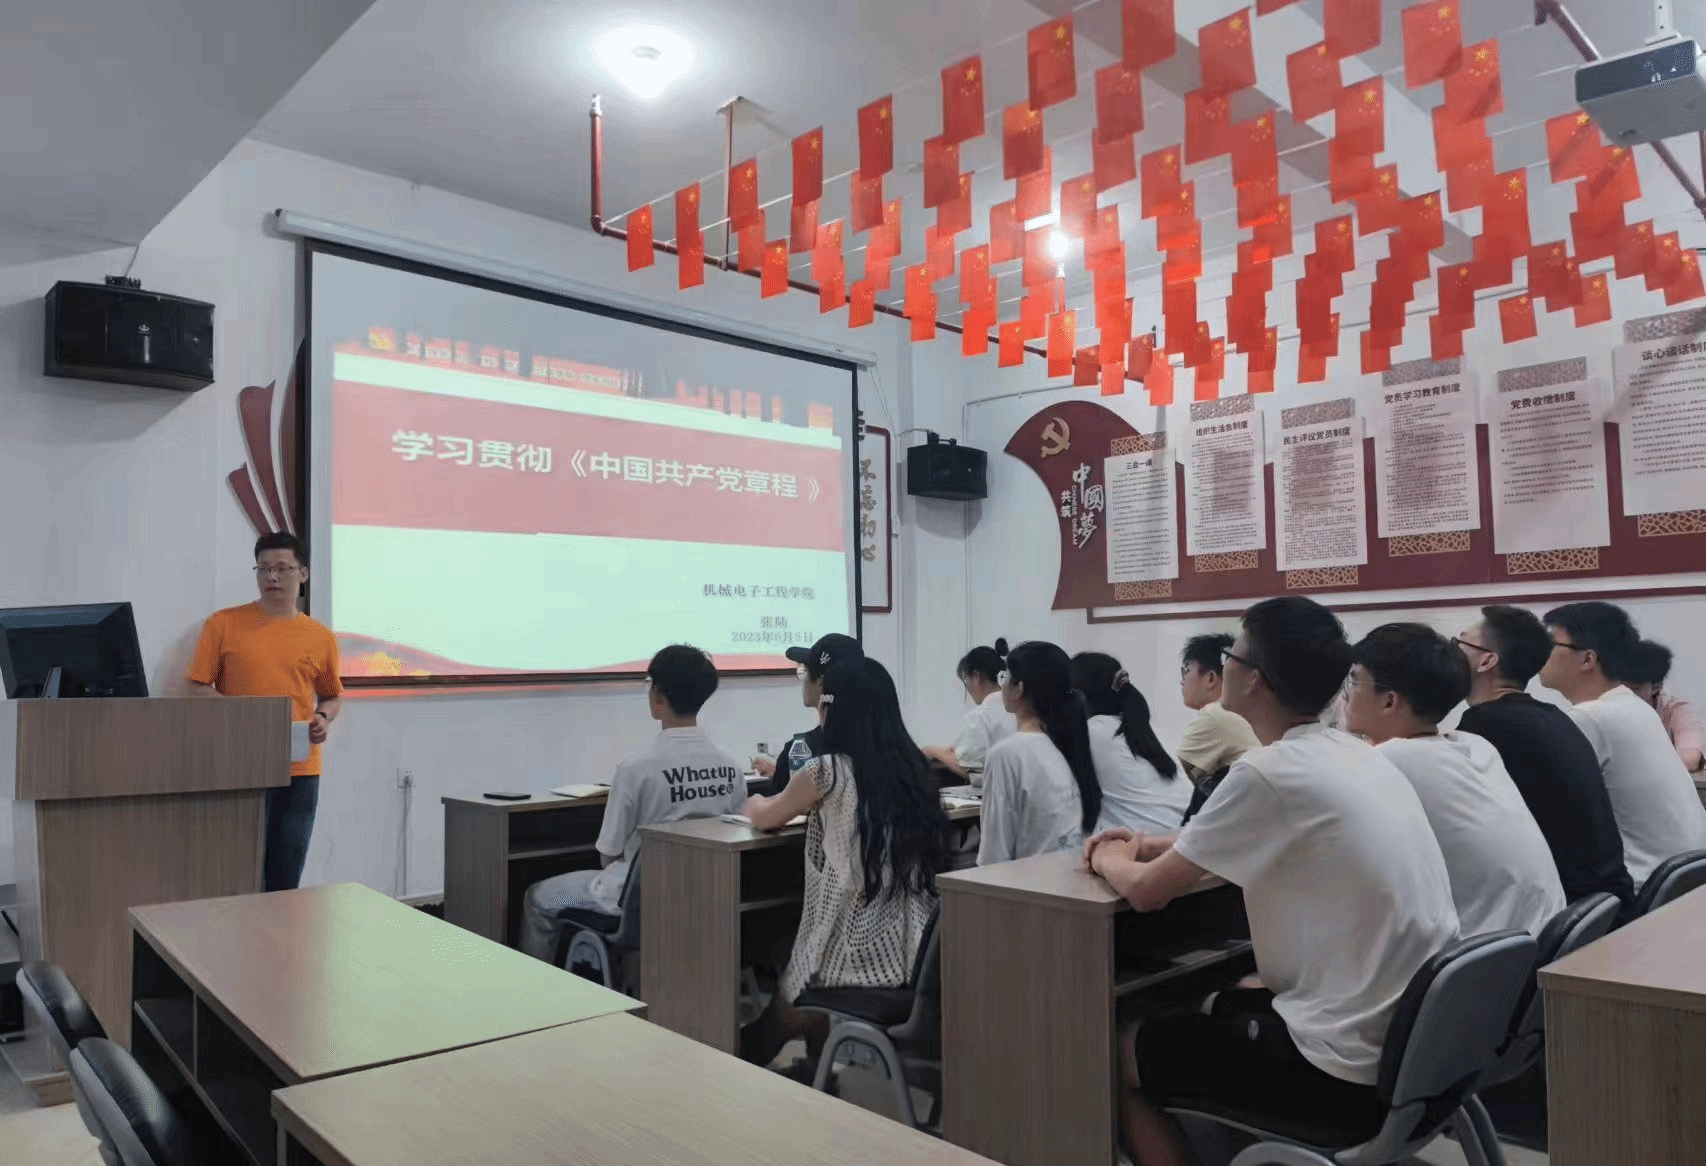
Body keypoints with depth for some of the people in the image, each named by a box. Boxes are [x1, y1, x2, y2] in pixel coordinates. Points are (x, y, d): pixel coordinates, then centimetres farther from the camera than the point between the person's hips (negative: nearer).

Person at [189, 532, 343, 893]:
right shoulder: (223, 624, 2)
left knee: (285, 881, 8)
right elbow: (198, 687, 1)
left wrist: (324, 718, -2)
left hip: (300, 771, 2)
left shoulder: (321, 636, 8)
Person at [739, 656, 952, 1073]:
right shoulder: (911, 764, 4)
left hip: (859, 954, -6)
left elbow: (764, 819, 7)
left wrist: (755, 804, 28)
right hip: (914, 950, 6)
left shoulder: (829, 770, -12)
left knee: (786, 1004, 21)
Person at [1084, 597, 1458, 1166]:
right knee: (1219, 1007, 30)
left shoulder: (1268, 772, -21)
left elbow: (1145, 890, -11)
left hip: (1355, 1066, -8)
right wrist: (1154, 845, 17)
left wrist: (1111, 860, 11)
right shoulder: (1354, 753, 5)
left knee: (1119, 1056, 9)